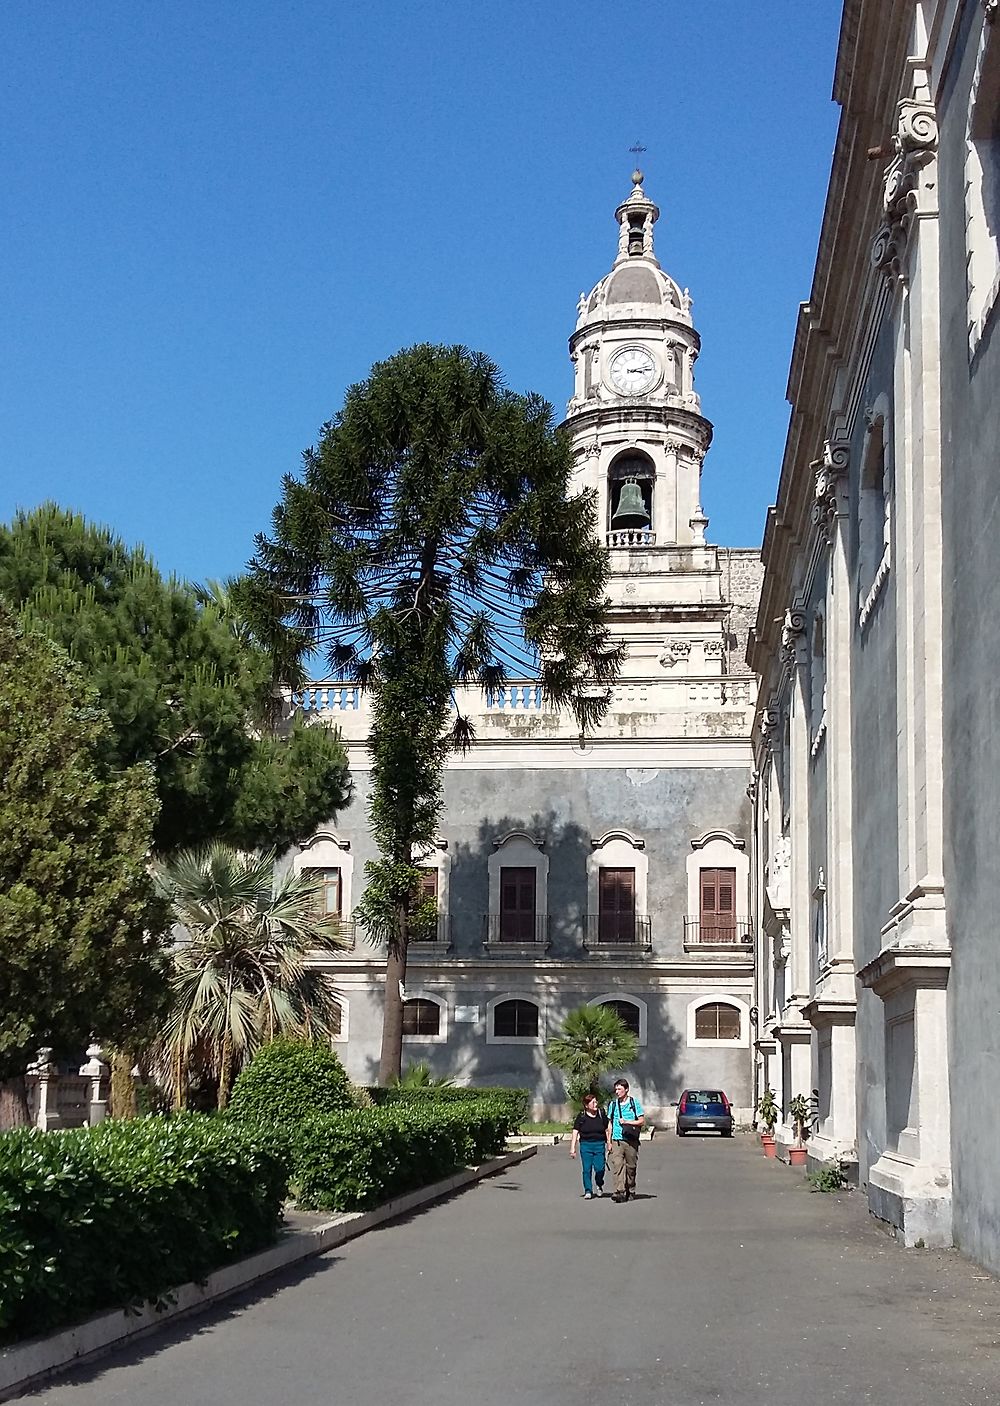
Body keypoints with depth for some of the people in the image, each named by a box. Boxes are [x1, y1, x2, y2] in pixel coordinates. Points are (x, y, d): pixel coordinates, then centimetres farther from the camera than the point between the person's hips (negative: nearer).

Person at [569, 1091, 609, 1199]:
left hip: (599, 1145, 0)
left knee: (600, 1168, -6)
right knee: (587, 1169, -2)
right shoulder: (581, 1116, 0)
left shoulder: (601, 1114, 4)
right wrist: (573, 1148, -6)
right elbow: (575, 1132, -1)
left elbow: (607, 1130, 11)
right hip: (585, 1145, 0)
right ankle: (588, 1191, 9)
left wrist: (609, 1144, 11)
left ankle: (599, 1185, 23)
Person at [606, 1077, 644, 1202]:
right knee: (617, 1165, -13)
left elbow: (641, 1121, -1)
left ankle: (630, 1191, 22)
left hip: (631, 1140, -1)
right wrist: (609, 1142, 8)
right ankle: (619, 1192, -19)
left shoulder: (634, 1103, 2)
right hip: (616, 1140, 1)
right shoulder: (613, 1104, 10)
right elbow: (610, 1124, 13)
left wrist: (626, 1122, -10)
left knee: (631, 1167, 6)